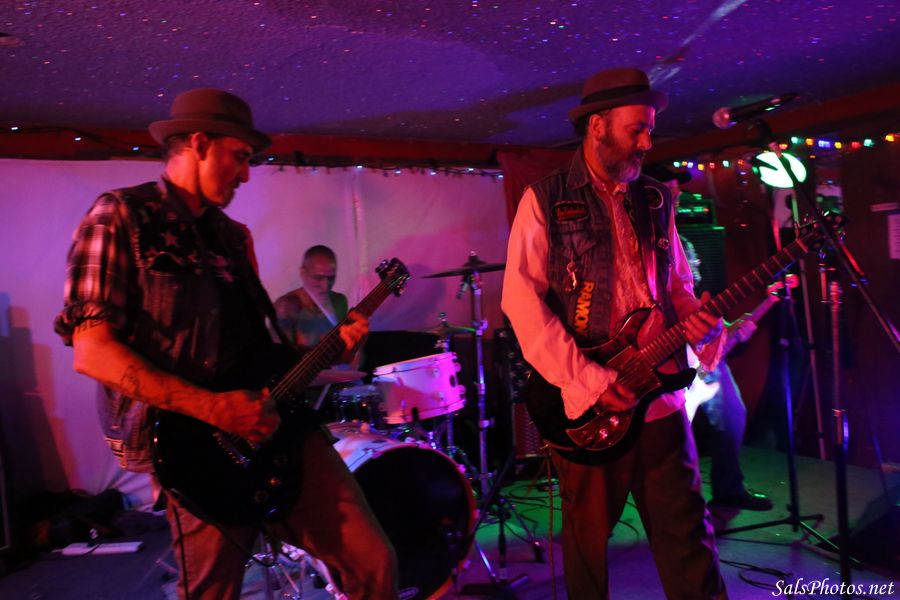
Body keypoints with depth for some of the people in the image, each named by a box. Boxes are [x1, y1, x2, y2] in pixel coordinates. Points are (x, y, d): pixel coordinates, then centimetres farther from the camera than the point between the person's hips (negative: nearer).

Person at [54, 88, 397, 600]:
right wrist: (213, 408, -20)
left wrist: (331, 344, 7)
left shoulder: (233, 235, 17)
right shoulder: (122, 217, -4)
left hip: (274, 422, 6)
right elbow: (92, 350, -14)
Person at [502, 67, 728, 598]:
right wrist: (587, 379, -18)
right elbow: (521, 297, -12)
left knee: (687, 533, 11)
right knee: (589, 540, 12)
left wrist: (697, 319, -7)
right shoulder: (546, 200, -4)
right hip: (586, 404, -4)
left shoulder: (655, 200, 12)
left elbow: (677, 283, 18)